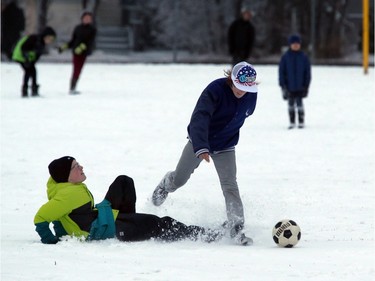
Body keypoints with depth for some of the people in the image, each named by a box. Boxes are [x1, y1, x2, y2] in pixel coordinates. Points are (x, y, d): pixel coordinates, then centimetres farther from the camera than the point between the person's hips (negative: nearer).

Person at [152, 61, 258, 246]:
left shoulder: (251, 96, -14)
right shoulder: (215, 90, -31)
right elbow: (199, 118, -41)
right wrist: (201, 148, -54)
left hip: (225, 147, 2)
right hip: (200, 142, -2)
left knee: (230, 186, -14)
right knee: (179, 179, 16)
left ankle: (236, 227, -13)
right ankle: (166, 184, 52)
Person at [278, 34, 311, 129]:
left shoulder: (303, 57, 0)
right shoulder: (285, 57, 0)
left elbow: (307, 72, 3)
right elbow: (281, 71, 2)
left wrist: (306, 85, -1)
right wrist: (283, 85, -4)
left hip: (300, 86, -1)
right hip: (289, 86, 1)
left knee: (299, 103, -5)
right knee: (291, 103, 7)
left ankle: (301, 122, 4)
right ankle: (292, 122, 15)